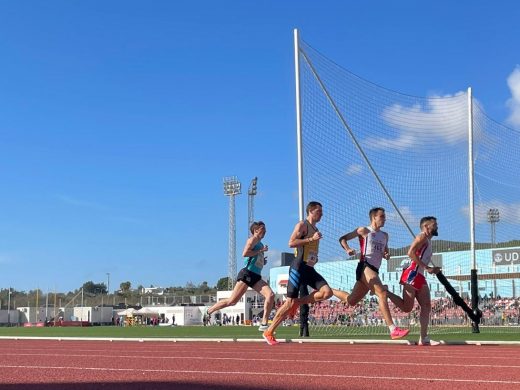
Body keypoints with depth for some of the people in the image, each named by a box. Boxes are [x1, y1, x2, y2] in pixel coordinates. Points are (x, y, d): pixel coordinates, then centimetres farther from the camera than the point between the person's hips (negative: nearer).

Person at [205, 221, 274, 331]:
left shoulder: (260, 243, 23)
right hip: (247, 274, -8)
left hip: (256, 277, 8)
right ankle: (208, 311, 13)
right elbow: (245, 253, -20)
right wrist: (261, 250, -14)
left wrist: (263, 261, 15)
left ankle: (264, 324, -13)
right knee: (232, 301, -6)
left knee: (271, 295, -13)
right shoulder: (253, 239, -3)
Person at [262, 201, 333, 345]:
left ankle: (297, 303, 1)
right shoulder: (302, 225, -5)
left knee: (327, 292, -13)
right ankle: (269, 332, 2)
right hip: (299, 267, -8)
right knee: (290, 302, -8)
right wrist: (311, 239, -19)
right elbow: (291, 243, -18)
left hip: (310, 269, 8)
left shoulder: (316, 230, 21)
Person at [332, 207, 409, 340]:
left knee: (351, 300, 11)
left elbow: (385, 252, 31)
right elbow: (342, 238, 6)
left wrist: (387, 255, 6)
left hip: (374, 271, 8)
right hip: (365, 267, -8)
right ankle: (393, 330, -29)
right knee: (383, 294, -23)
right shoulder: (364, 231, 3)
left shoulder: (384, 235, 21)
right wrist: (348, 249, -14)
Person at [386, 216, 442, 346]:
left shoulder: (428, 241, 25)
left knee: (426, 307, 5)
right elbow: (411, 253, -19)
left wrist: (432, 270, 12)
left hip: (419, 277, 10)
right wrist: (427, 267, -19)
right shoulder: (422, 237, -5)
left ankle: (424, 339, 5)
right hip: (412, 274, -10)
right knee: (407, 307, -12)